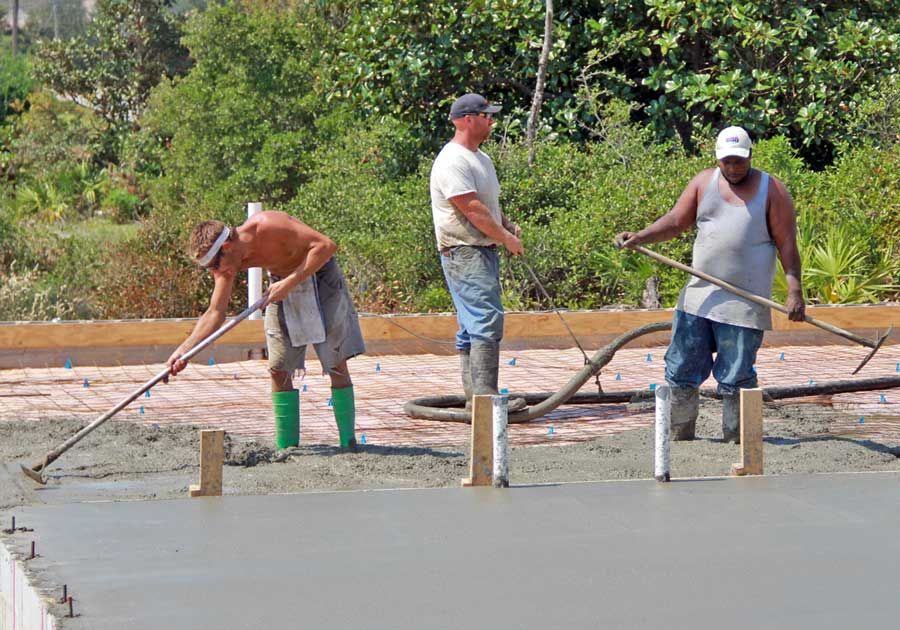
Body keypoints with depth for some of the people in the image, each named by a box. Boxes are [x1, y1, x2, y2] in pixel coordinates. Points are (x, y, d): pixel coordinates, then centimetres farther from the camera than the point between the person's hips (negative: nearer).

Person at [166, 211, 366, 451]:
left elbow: (326, 245, -34)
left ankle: (349, 444, -1)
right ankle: (286, 447, 6)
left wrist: (290, 282, -34)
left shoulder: (268, 226, -33)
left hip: (319, 275, -6)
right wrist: (184, 349, -20)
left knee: (337, 364, -7)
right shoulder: (227, 264, -13)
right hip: (282, 286, 6)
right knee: (278, 369, -1)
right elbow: (215, 313, -8)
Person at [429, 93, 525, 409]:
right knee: (487, 321, -17)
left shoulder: (481, 158, 18)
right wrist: (506, 238, -14)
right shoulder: (452, 162, -14)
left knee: (473, 324, 11)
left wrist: (508, 224, 9)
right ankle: (484, 395, -20)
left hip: (484, 250, 10)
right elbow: (472, 209, -20)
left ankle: (475, 396, 14)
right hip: (464, 252, -10)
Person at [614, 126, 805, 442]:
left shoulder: (772, 191, 0)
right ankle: (679, 437, 17)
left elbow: (787, 244, -3)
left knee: (736, 378, -2)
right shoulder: (704, 182, 9)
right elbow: (675, 221, 9)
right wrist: (639, 237, -8)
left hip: (744, 305, -4)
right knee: (681, 371, 6)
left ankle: (734, 442, 8)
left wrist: (794, 290, -12)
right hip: (698, 296, 4)